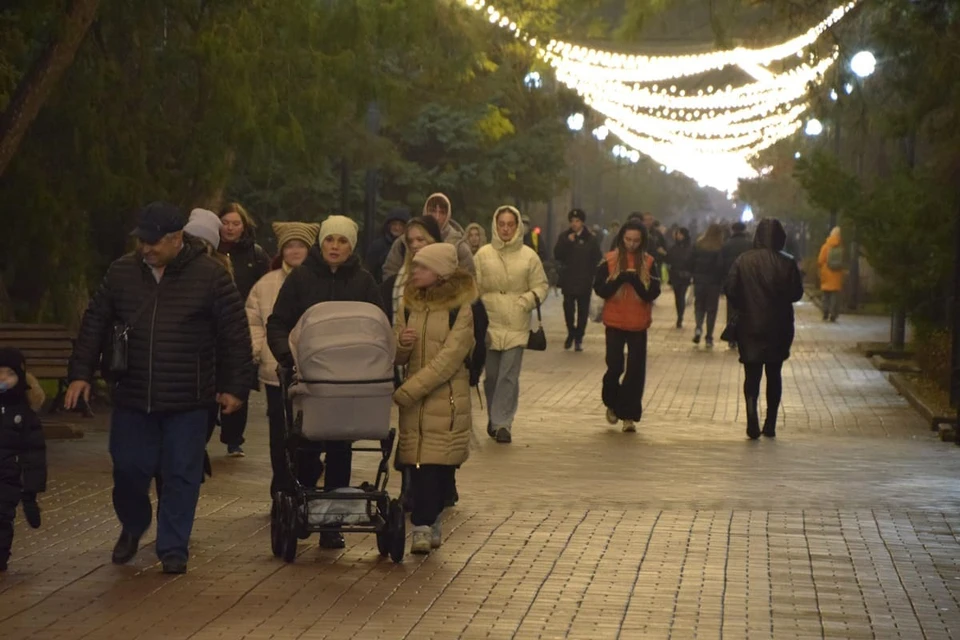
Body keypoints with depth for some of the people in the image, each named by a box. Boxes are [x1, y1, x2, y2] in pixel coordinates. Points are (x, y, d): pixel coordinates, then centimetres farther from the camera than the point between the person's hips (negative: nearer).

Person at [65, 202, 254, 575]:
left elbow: (235, 334, -4)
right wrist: (81, 374, 5)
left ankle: (173, 548, 16)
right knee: (129, 469, 8)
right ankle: (132, 527, 36)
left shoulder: (210, 275, -7)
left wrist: (235, 387, -6)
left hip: (188, 401, -3)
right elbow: (94, 324, 10)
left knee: (181, 475, 3)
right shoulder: (122, 272, 3)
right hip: (132, 397, 3)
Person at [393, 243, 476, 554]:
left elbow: (448, 359, -14)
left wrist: (406, 391, -18)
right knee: (418, 465, 0)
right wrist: (402, 344, -13)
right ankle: (429, 525, 9)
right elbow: (398, 358, 13)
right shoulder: (409, 306, 11)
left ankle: (424, 525, -3)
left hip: (446, 402, -4)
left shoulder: (460, 310, -6)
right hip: (413, 401, 4)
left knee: (438, 465, -7)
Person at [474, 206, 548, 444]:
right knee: (491, 375, 8)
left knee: (509, 375, -6)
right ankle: (495, 418, 25)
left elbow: (541, 285, 8)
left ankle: (502, 422, -2)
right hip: (489, 322, 1)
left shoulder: (529, 256, 2)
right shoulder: (483, 254, 3)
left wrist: (530, 299, -10)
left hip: (516, 325, -1)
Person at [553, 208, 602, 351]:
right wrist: (567, 242, -17)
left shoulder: (591, 239, 0)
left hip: (585, 281, -1)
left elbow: (597, 259, 1)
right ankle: (571, 334, 17)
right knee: (568, 308, -4)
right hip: (568, 280, 1)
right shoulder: (564, 237, 4)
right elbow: (557, 255, -5)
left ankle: (578, 338, 13)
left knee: (583, 311, 4)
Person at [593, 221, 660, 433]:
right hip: (615, 323, -1)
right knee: (614, 367, -1)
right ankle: (612, 404, 26)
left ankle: (629, 415, 7)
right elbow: (599, 289, -6)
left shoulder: (649, 263, 1)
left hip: (638, 324, 1)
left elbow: (653, 293, -5)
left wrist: (635, 281, -21)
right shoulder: (609, 260, -1)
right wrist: (620, 278, -20)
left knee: (636, 371, -1)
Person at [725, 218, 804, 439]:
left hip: (750, 327, -1)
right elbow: (796, 293, -5)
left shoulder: (743, 261, -8)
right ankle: (770, 425, 16)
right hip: (778, 328, 1)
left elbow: (730, 290, -8)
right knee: (774, 375, 14)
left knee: (752, 375, 5)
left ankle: (752, 414, -18)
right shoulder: (787, 263, -9)